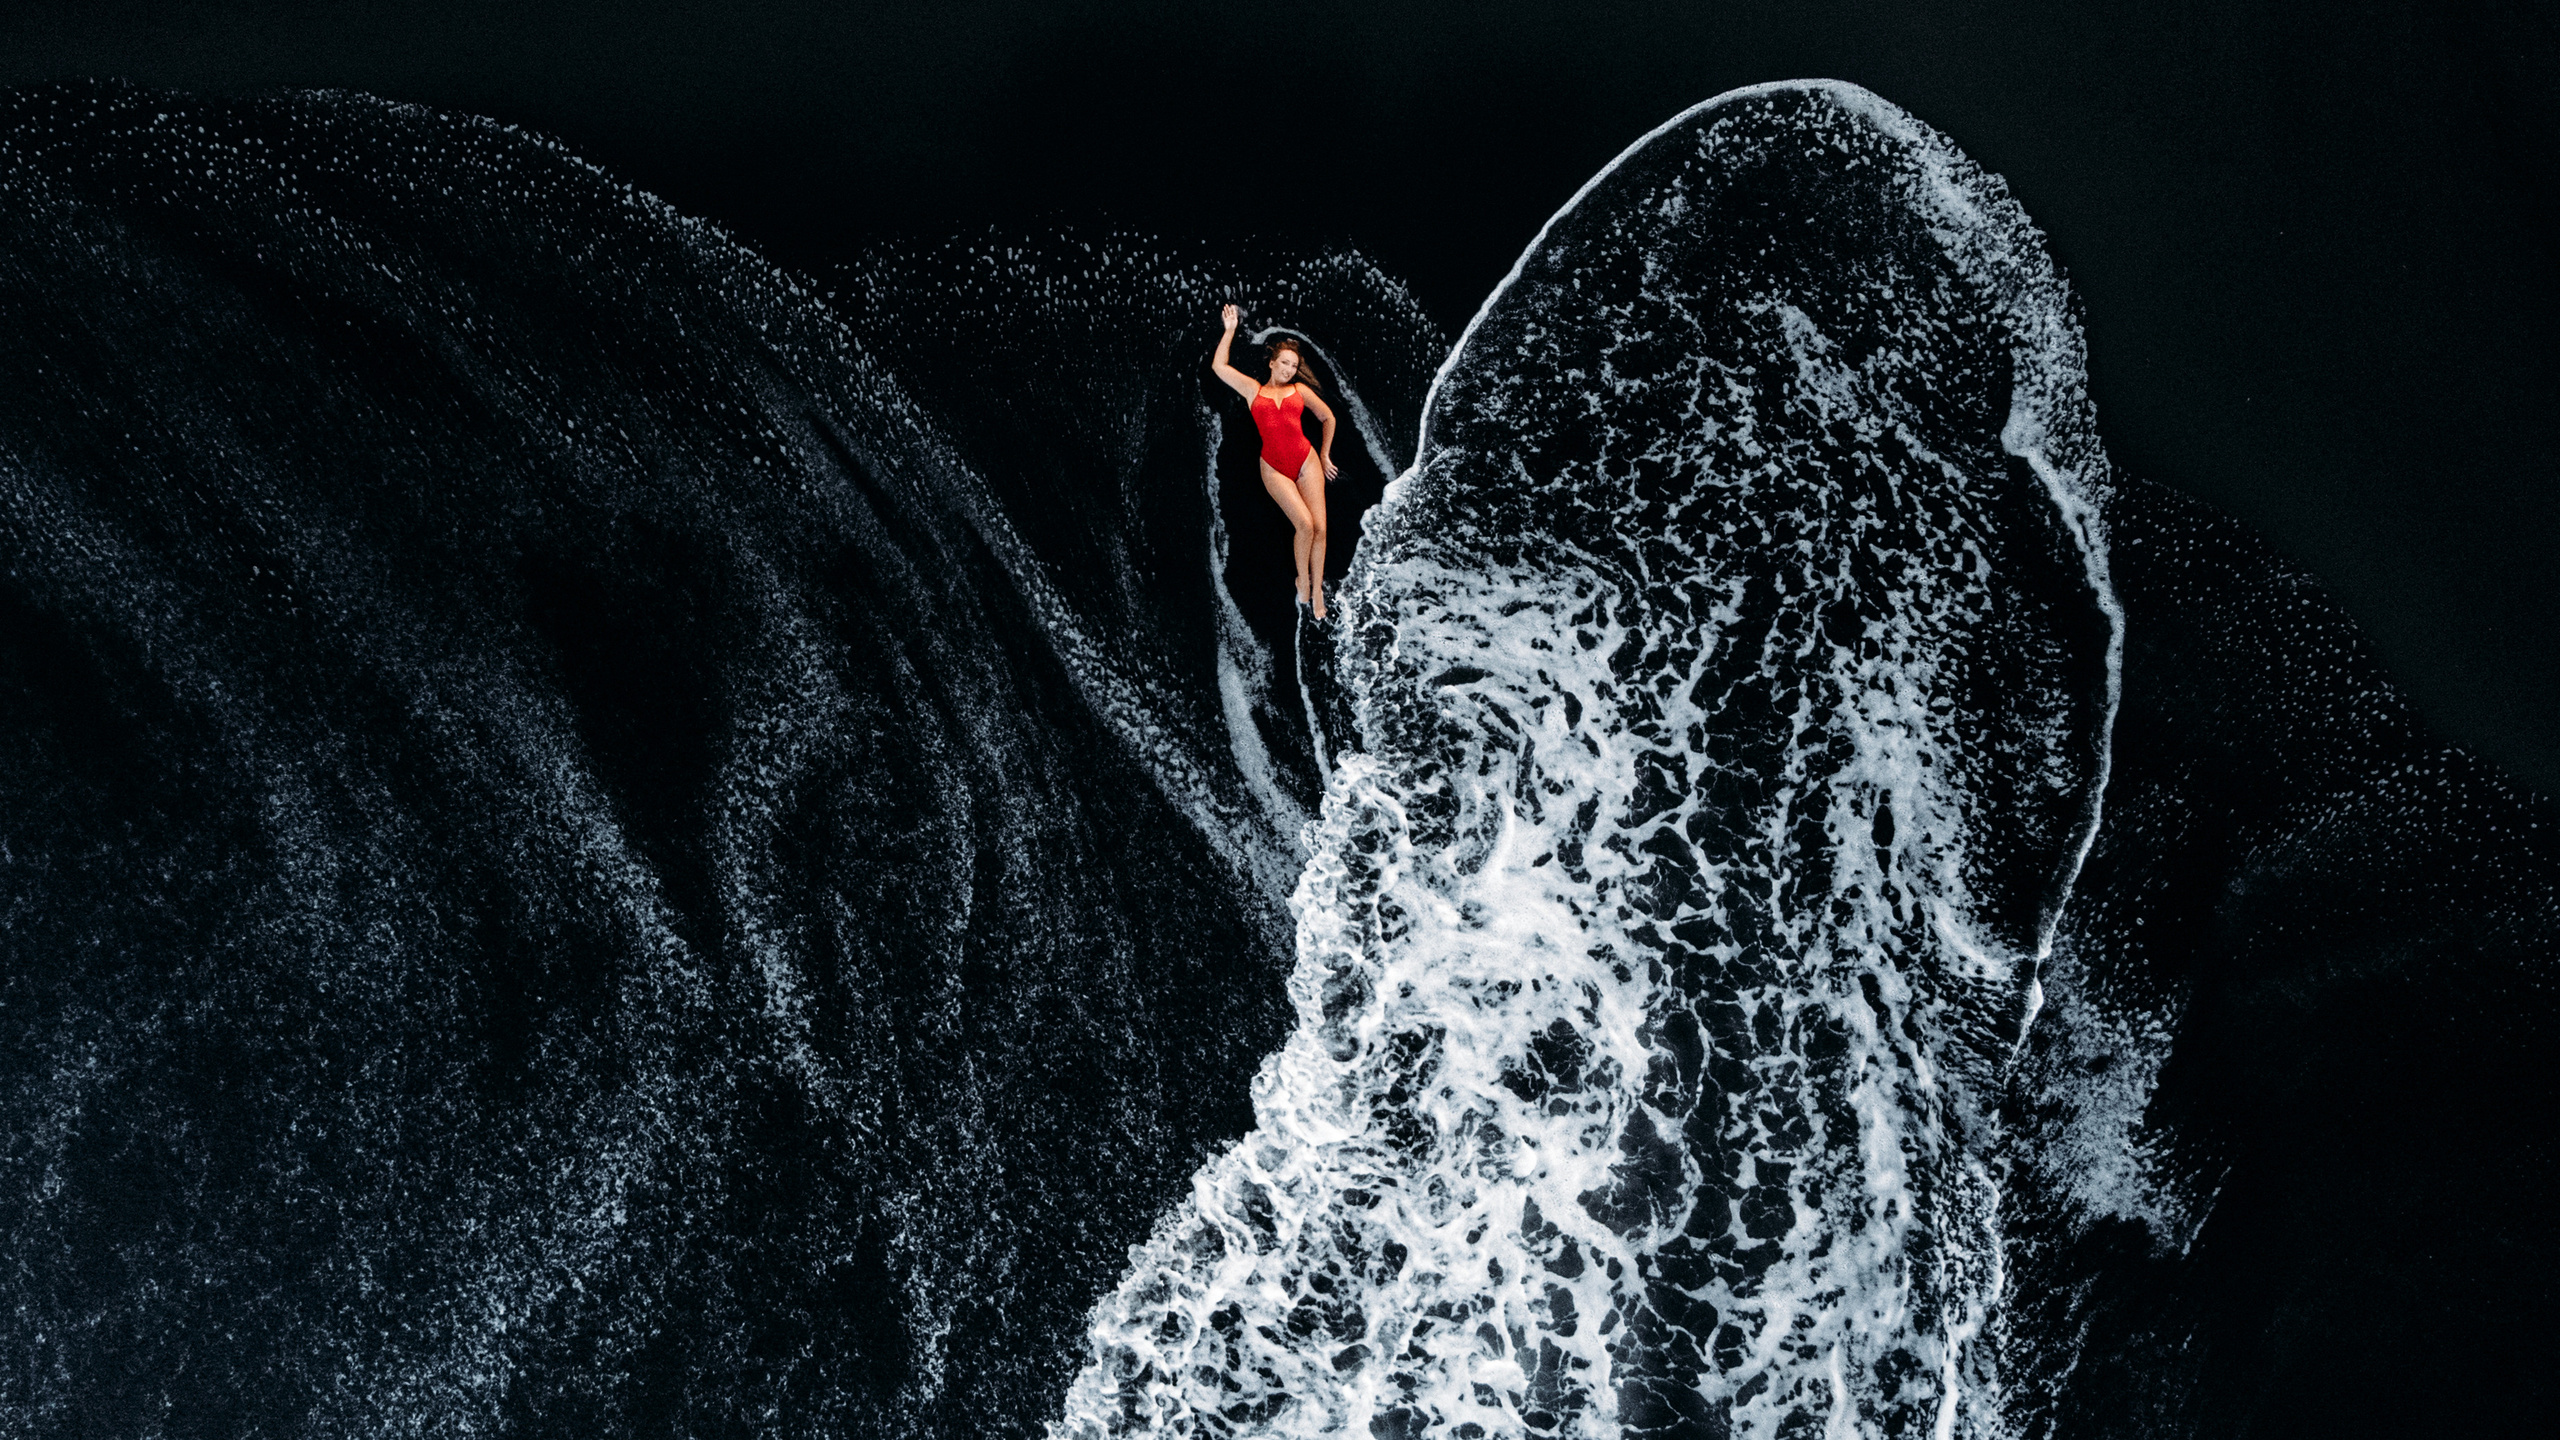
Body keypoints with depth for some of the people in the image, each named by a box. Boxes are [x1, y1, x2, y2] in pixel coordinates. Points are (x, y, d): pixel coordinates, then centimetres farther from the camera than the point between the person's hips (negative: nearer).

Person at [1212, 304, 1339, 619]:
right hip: (1274, 468, -2)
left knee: (1320, 527, -8)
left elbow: (1327, 417, 23)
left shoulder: (1299, 390, 13)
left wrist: (1325, 456, 22)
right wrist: (1230, 330, 4)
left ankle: (1316, 589, 5)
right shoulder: (1253, 390, 12)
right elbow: (1218, 366, 5)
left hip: (1306, 461, 2)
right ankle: (1302, 580, 4)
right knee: (1304, 524, -17)